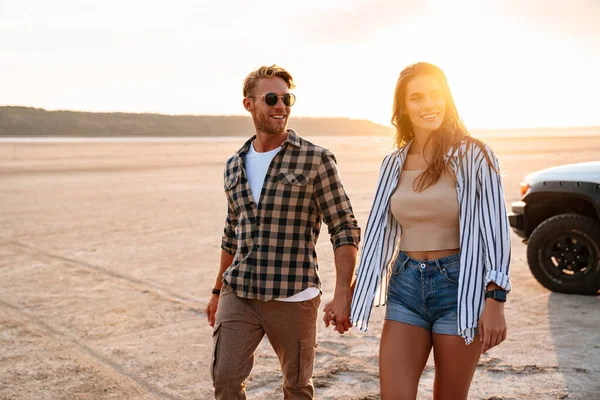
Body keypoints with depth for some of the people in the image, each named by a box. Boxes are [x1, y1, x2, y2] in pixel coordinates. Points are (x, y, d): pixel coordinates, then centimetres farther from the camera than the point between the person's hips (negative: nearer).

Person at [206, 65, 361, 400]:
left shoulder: (316, 160, -6)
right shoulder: (235, 165, 10)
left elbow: (345, 230, -7)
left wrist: (343, 293, -15)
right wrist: (218, 291, 23)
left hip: (293, 297, -4)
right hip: (238, 296, 4)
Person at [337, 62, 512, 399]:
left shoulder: (474, 156, -6)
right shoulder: (394, 163, 6)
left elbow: (496, 230, -8)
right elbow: (380, 232, 12)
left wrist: (495, 299, -15)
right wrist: (354, 293, 12)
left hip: (459, 286, -3)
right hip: (404, 286, 4)